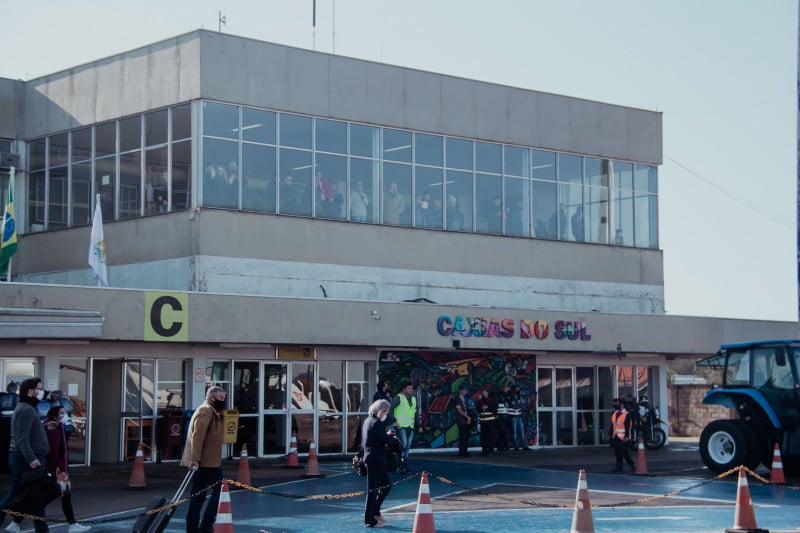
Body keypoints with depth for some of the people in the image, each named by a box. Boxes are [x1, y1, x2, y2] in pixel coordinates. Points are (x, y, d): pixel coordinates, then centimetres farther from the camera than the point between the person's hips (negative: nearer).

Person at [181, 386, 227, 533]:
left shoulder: (209, 411, 22)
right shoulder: (206, 411, -11)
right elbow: (198, 436, -21)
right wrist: (195, 458, -27)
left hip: (201, 461, 10)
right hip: (207, 462, -10)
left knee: (199, 495, 10)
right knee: (219, 489, -6)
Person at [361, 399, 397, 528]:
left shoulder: (368, 421, 14)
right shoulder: (376, 423, -17)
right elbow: (387, 441, -18)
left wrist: (387, 436, 9)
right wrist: (391, 437, 3)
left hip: (370, 459, 10)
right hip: (376, 460, -10)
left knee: (386, 485, 18)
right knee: (373, 490, -3)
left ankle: (374, 512, 22)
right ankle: (370, 520, 3)